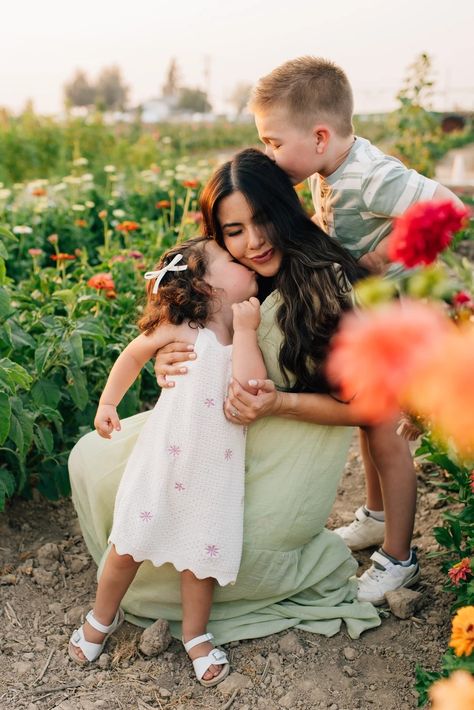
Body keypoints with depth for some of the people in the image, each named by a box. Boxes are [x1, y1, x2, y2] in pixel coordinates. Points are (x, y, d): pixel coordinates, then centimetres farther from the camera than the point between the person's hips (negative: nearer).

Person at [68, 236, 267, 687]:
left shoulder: (251, 335, -4)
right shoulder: (180, 329, -9)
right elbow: (133, 355, 9)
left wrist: (245, 330, -19)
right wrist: (107, 403, 8)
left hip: (215, 470, 2)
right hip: (164, 459, -1)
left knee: (201, 550, 7)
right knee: (130, 544, 9)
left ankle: (195, 635, 32)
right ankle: (102, 617, 36)